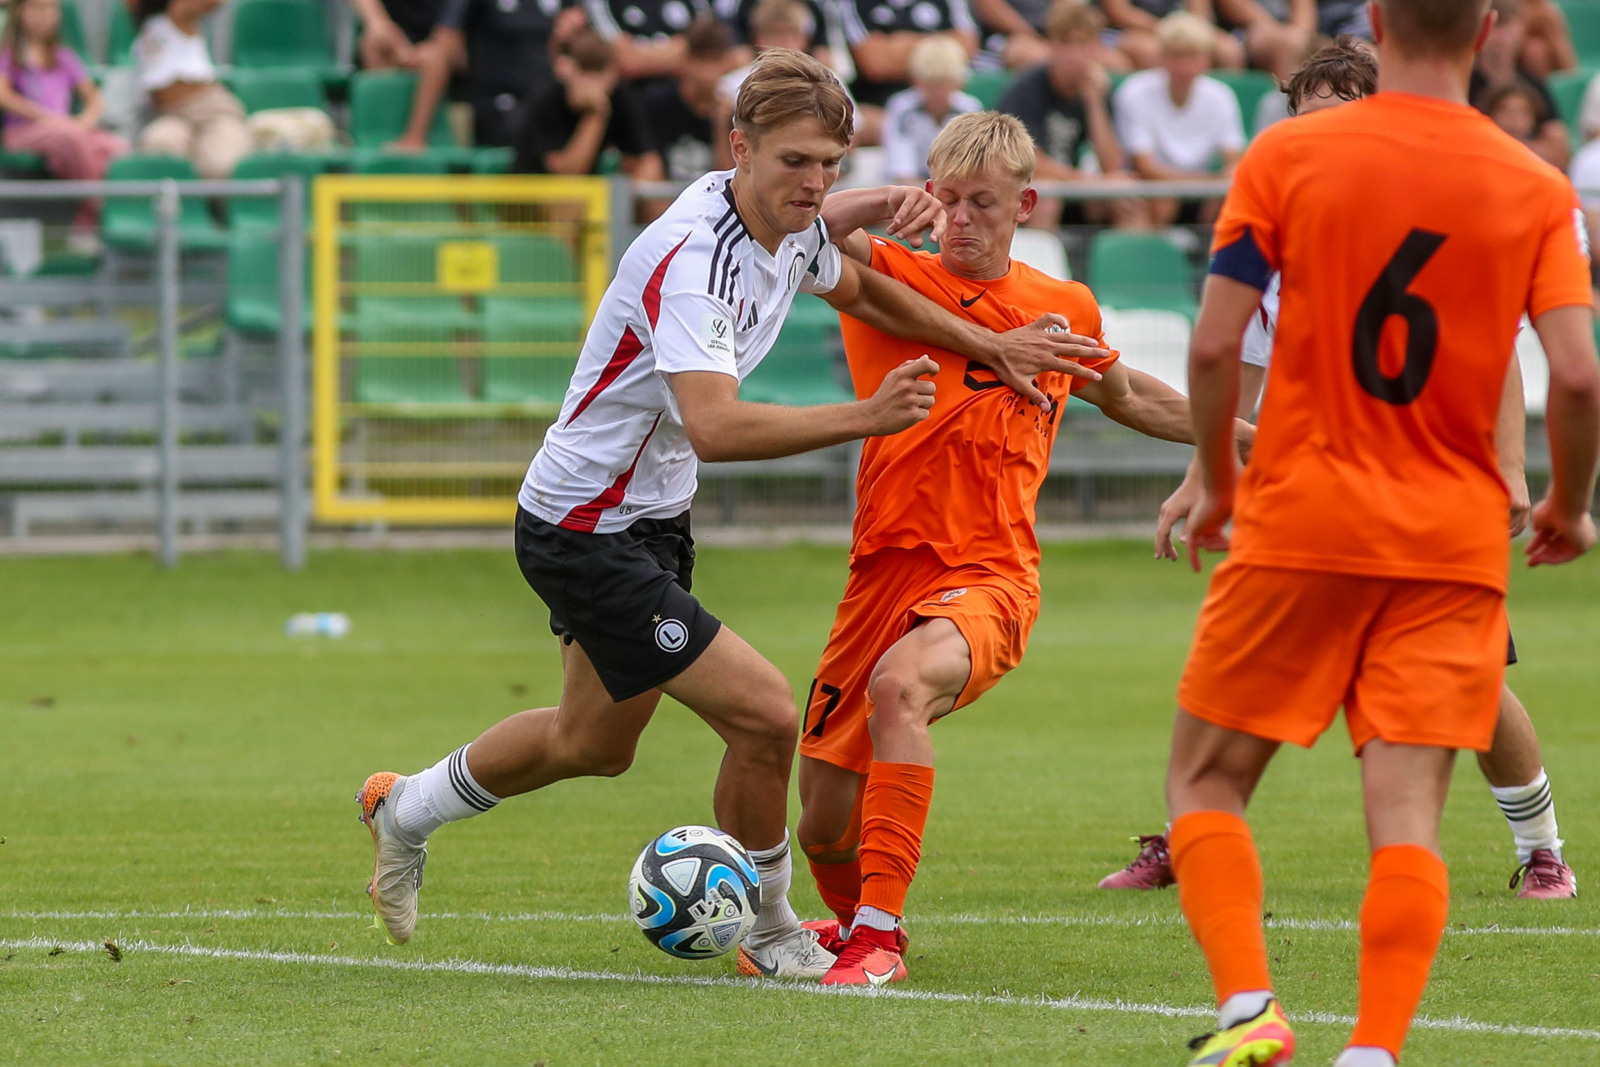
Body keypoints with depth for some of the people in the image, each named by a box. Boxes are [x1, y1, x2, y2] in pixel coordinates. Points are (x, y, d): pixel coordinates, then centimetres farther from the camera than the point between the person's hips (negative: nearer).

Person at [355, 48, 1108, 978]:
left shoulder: (791, 229, -2)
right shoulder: (695, 261, -31)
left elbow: (860, 290, 22)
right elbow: (714, 428, -44)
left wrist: (991, 345, 15)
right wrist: (864, 417, -50)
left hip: (652, 518, 10)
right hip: (585, 532, -10)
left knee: (594, 744, 26)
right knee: (765, 716, -14)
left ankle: (407, 812, 48)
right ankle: (768, 930, 8)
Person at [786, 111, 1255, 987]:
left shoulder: (1065, 311, 11)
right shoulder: (895, 282, 3)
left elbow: (1125, 396, 31)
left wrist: (1247, 437, 34)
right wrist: (900, 201, -30)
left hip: (989, 578, -1)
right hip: (885, 569, 1)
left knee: (901, 684, -36)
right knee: (823, 823, 3)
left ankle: (879, 932, -34)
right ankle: (851, 921, 40)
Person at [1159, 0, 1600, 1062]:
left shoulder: (1285, 157, -3)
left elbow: (1214, 346, -6)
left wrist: (1217, 482, 10)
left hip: (1298, 528, -1)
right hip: (1455, 538, 1)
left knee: (1206, 780, 10)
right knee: (1407, 810, 0)